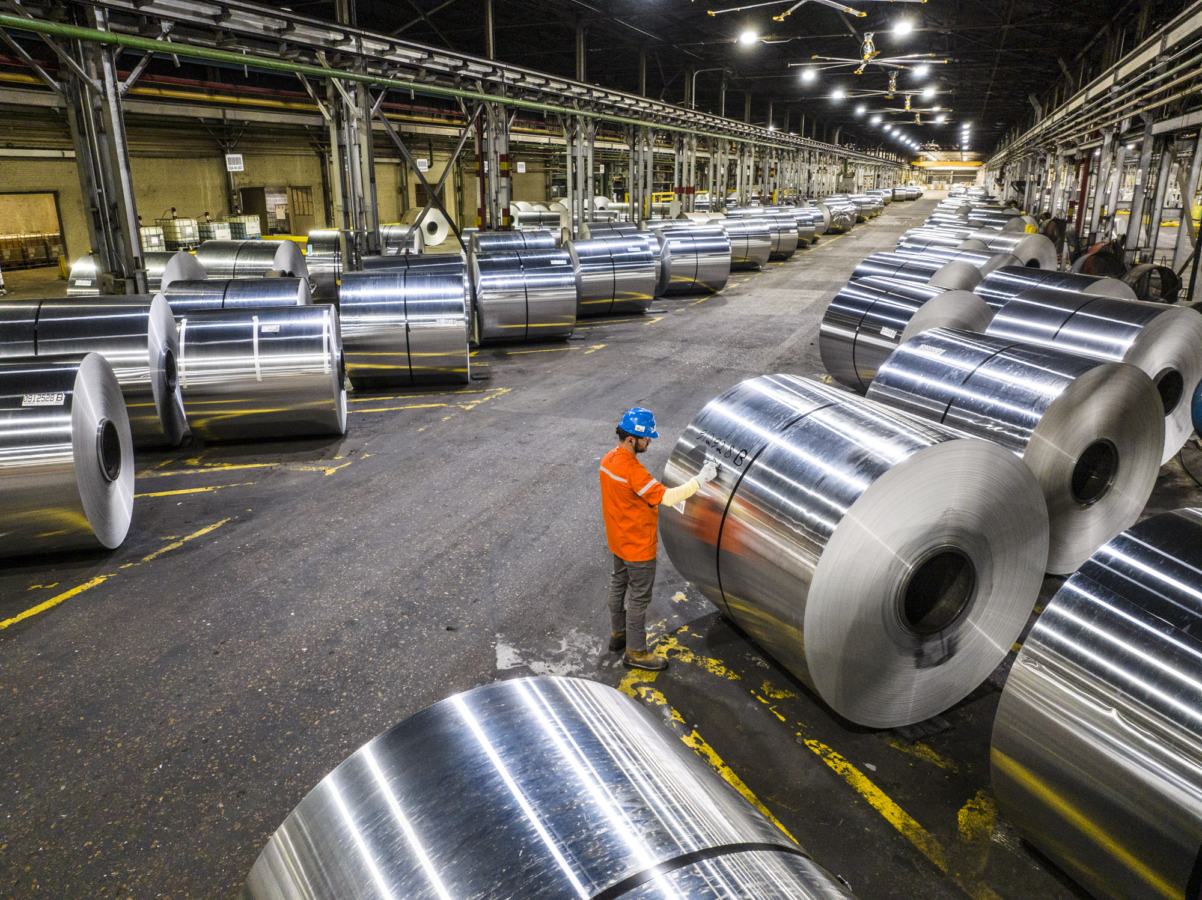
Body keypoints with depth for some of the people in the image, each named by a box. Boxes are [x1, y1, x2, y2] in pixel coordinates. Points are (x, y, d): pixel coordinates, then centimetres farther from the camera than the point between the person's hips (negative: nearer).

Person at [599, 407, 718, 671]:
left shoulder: (608, 460, -2)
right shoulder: (632, 470, -32)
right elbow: (666, 497, -34)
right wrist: (700, 480, -30)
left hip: (618, 540, 10)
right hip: (638, 546, -10)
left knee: (618, 585, 24)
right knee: (639, 597, 4)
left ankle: (618, 634, 43)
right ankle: (635, 653, 17)